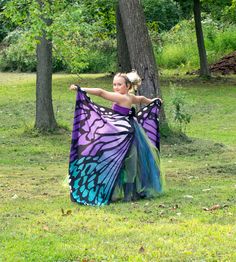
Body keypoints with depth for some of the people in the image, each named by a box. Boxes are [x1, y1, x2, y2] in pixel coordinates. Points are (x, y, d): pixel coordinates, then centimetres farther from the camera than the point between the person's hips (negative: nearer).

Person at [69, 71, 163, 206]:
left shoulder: (121, 97, -15)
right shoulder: (131, 97, 11)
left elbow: (100, 92, -22)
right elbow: (142, 99, 33)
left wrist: (81, 89, -25)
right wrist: (153, 102, 53)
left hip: (122, 133, -10)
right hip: (125, 132, 10)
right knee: (129, 163, 16)